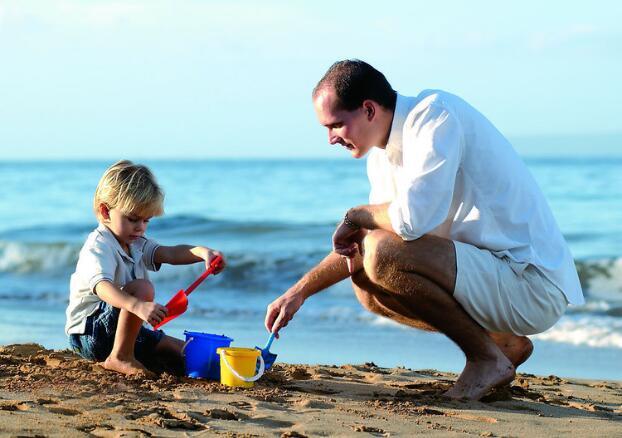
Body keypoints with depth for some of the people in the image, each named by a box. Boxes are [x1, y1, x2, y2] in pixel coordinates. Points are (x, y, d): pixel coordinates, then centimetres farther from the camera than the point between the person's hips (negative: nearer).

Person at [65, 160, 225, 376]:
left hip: (124, 329, 8)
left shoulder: (136, 244, 9)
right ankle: (119, 357, -24)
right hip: (88, 332, -8)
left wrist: (202, 252, -28)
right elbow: (102, 287, -40)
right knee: (142, 288, -32)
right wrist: (138, 306, -59)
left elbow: (170, 254, -6)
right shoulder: (98, 248, -21)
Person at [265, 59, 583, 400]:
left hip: (533, 282, -10)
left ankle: (487, 359, -7)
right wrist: (298, 292, 13)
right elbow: (361, 243, 23)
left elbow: (412, 219, -30)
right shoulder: (382, 156, 12)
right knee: (366, 285, 12)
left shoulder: (436, 114, -16)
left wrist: (357, 216, -10)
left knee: (382, 256, -23)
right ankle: (506, 343, 13)